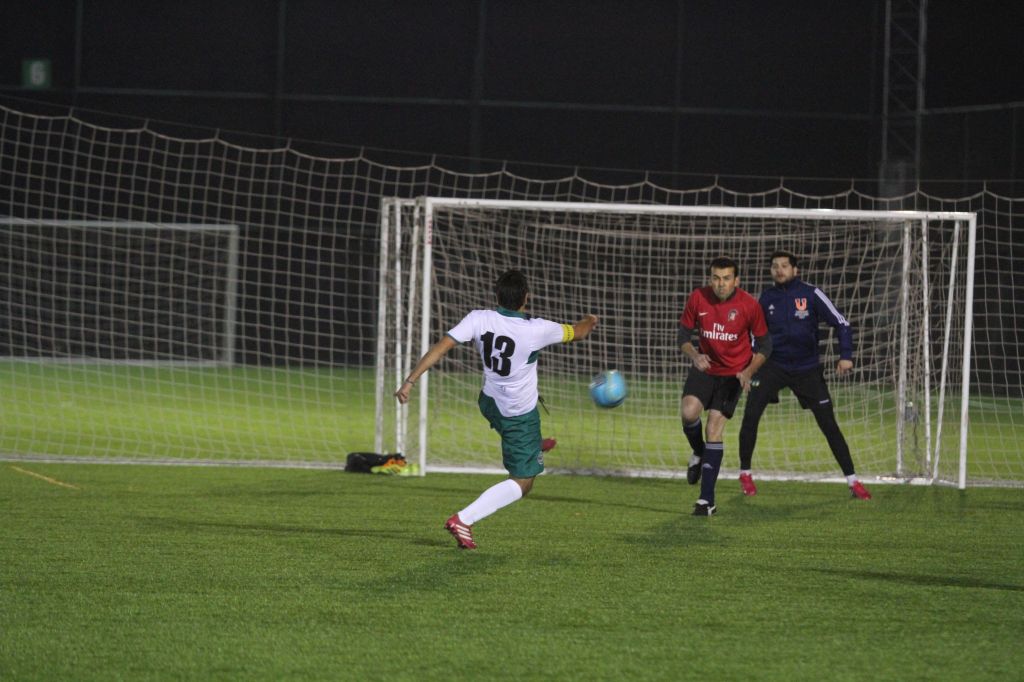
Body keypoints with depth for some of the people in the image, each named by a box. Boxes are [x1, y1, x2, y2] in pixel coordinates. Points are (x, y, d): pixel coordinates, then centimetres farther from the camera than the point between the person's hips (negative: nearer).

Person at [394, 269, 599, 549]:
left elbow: (440, 348, -23)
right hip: (520, 416, -5)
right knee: (522, 482, 2)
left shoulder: (479, 319, -17)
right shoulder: (537, 329, -23)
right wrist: (590, 321, 20)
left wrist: (410, 381, -19)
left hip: (489, 403, 5)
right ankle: (464, 520, -14)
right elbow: (577, 333, -4)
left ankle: (533, 447, 70)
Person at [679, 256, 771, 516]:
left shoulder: (749, 305, -14)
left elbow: (763, 345, -3)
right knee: (689, 412, -24)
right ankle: (698, 454, 12)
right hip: (704, 367, 2)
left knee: (714, 430, -8)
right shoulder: (697, 299, -9)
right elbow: (684, 335, 1)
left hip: (733, 374, -2)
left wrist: (748, 372, -19)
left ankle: (707, 500, -3)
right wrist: (694, 356, -20)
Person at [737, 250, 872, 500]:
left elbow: (841, 324, -6)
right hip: (773, 365, 2)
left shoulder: (811, 294, -7)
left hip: (807, 369, -2)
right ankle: (745, 473, 0)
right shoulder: (767, 298, 2)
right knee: (751, 414, -17)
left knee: (829, 424, -3)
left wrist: (846, 356, -18)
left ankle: (852, 480, 6)